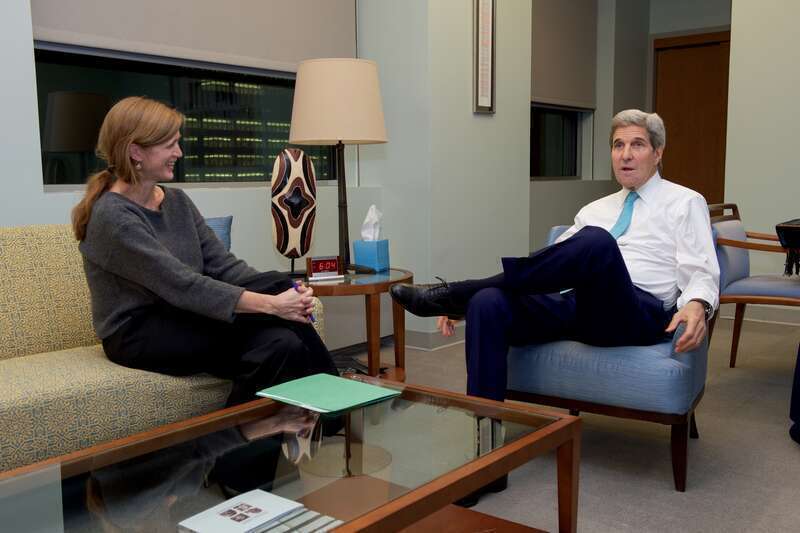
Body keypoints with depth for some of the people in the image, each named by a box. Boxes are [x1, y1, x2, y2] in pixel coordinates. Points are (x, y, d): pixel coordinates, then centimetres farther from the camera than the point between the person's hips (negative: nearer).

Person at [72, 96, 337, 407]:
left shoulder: (177, 201, 9)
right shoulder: (111, 216, -16)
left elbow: (223, 264, 0)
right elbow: (181, 284, -25)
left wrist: (280, 295, -18)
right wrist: (269, 303, -32)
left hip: (183, 321, 7)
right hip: (139, 337, -7)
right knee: (277, 286, -23)